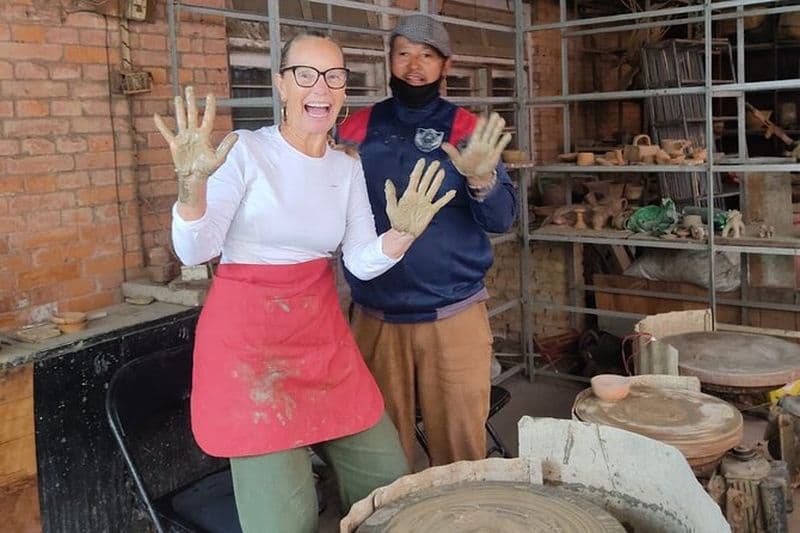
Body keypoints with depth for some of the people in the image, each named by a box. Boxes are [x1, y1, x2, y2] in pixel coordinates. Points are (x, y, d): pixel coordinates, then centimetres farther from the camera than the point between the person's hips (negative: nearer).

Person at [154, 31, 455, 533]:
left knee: (389, 478, 12)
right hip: (248, 333, -5)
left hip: (321, 332, 6)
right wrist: (193, 182, -35)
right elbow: (195, 251, -16)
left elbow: (362, 264, 0)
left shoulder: (349, 169, 6)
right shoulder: (246, 151, -10)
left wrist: (402, 234, -20)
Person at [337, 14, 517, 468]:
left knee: (460, 453, 10)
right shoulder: (357, 129, 5)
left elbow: (502, 219, -6)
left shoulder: (469, 130, 0)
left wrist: (480, 178, -26)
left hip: (455, 318, -1)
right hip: (375, 319, 2)